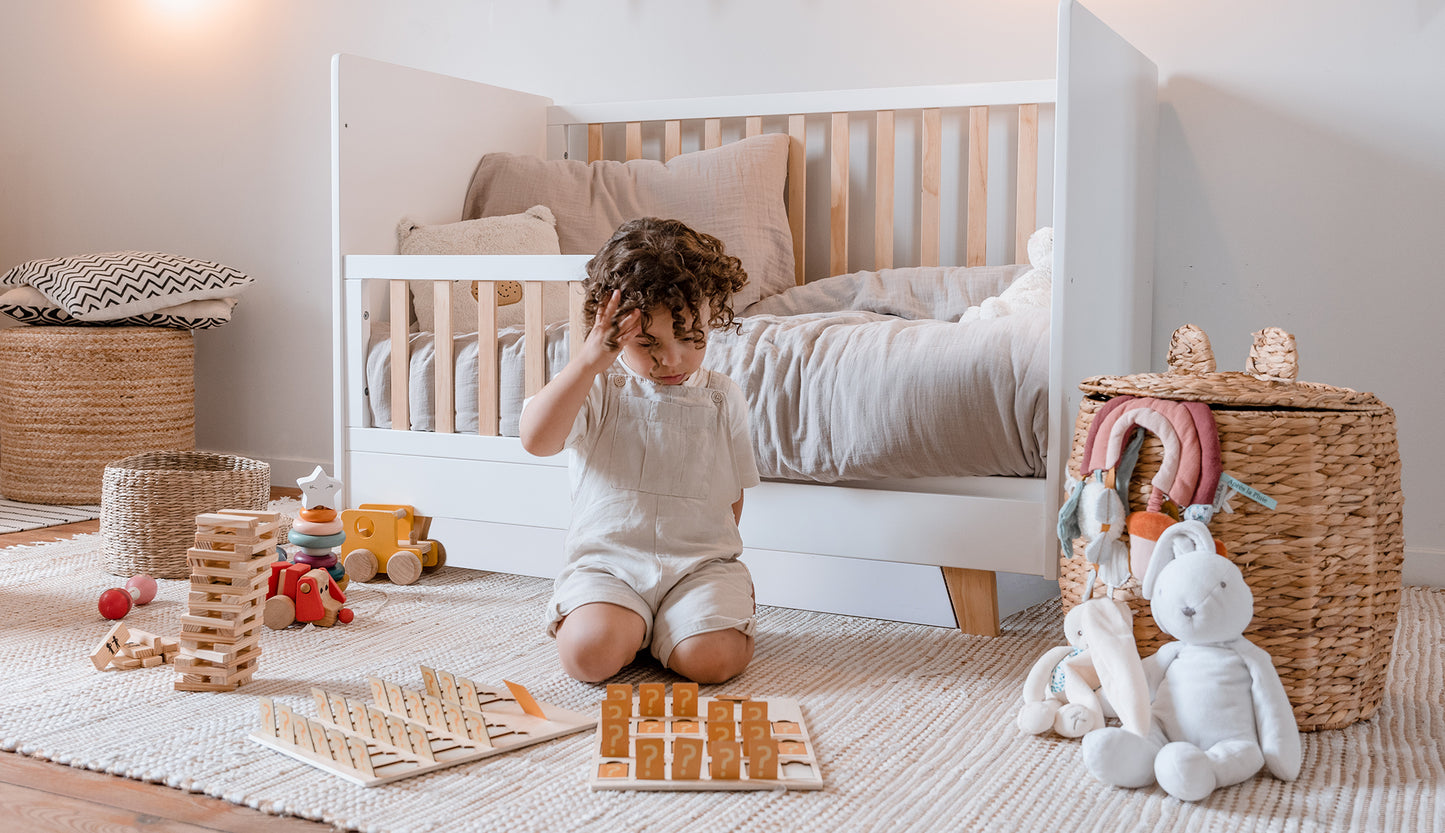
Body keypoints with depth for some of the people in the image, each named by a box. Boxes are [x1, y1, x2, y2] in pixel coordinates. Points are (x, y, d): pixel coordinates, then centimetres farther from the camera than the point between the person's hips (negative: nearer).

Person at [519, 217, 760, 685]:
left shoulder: (723, 399, 7)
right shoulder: (597, 389, -1)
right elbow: (536, 439, -20)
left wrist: (708, 552, 6)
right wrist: (589, 360, -25)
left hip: (699, 562, 1)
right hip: (606, 561, -1)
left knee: (709, 659, -24)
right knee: (589, 654, -26)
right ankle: (631, 624, 8)